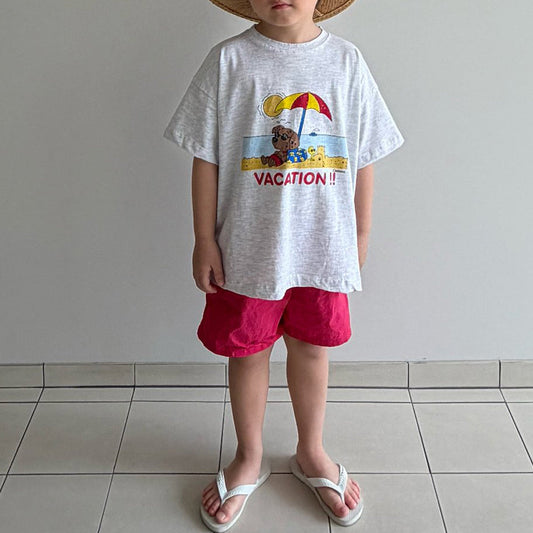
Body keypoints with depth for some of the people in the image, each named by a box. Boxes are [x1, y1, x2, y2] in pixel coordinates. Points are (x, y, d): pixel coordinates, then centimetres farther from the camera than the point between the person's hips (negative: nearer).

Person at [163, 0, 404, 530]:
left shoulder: (346, 60, -1)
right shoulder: (228, 59, -7)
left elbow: (362, 158, 5)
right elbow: (206, 157, -4)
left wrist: (361, 233, 8)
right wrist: (204, 239, -5)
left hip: (322, 245, 2)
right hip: (249, 246, -1)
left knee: (311, 349, 16)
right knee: (247, 352, 13)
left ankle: (310, 453, 40)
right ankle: (249, 458, 37)